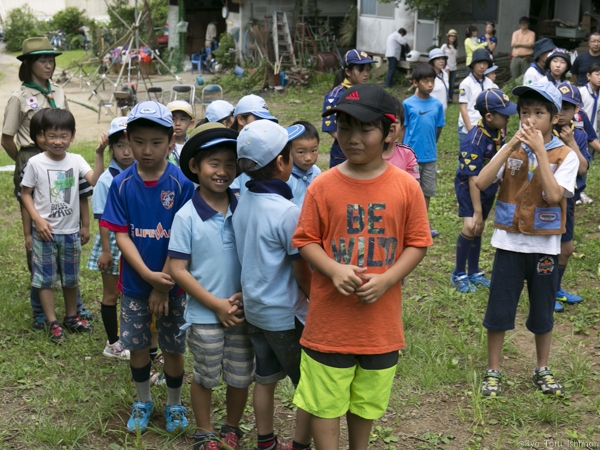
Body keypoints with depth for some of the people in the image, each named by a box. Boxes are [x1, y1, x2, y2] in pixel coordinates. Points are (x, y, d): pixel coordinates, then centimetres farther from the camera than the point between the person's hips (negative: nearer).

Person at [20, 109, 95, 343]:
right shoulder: (35, 163, -11)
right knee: (45, 278, 5)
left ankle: (71, 317, 33)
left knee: (71, 278, 16)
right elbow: (25, 194, -3)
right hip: (45, 232, -3)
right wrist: (38, 220, -14)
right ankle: (53, 323, 16)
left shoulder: (76, 160, -4)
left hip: (71, 231, 3)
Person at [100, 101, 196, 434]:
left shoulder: (181, 184, -13)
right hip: (134, 284, 2)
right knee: (137, 346, 14)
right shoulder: (121, 184, -8)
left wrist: (163, 285, -13)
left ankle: (174, 405, 31)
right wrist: (148, 275, -20)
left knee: (173, 347, 10)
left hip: (171, 283, -2)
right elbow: (121, 234, -9)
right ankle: (143, 403, 35)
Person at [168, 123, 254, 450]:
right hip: (204, 315, -3)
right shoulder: (186, 216, -13)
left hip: (243, 311, 3)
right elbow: (177, 270, -12)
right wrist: (217, 304, -14)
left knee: (241, 377, 15)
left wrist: (247, 294, -12)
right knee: (205, 378, 15)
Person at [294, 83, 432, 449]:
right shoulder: (323, 186, -8)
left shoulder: (406, 186, -6)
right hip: (329, 318, -1)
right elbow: (306, 240, -3)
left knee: (368, 400, 19)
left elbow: (417, 243, -1)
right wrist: (334, 270, -21)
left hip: (380, 319, 1)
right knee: (325, 401, 7)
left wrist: (386, 280, -15)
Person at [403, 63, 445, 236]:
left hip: (430, 156, 3)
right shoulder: (408, 104, -9)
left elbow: (438, 129, 8)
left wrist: (431, 146, 11)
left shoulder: (437, 104, 0)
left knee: (427, 191, 12)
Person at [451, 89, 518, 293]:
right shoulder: (475, 140, -29)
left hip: (489, 187, 7)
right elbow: (473, 179, -27)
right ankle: (458, 274, 3)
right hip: (469, 188, -6)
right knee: (470, 228, -15)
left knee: (478, 229, 15)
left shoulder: (498, 132, -9)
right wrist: (477, 211, -25)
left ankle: (474, 272, 30)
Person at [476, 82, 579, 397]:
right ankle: (493, 371, 20)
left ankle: (542, 370, 31)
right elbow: (481, 183, -13)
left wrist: (540, 150, -23)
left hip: (544, 246, -1)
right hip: (509, 243, 1)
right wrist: (511, 145, -18)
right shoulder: (512, 149, 0)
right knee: (499, 309, 5)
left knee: (543, 311, 13)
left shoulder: (565, 155, -6)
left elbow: (554, 195, -22)